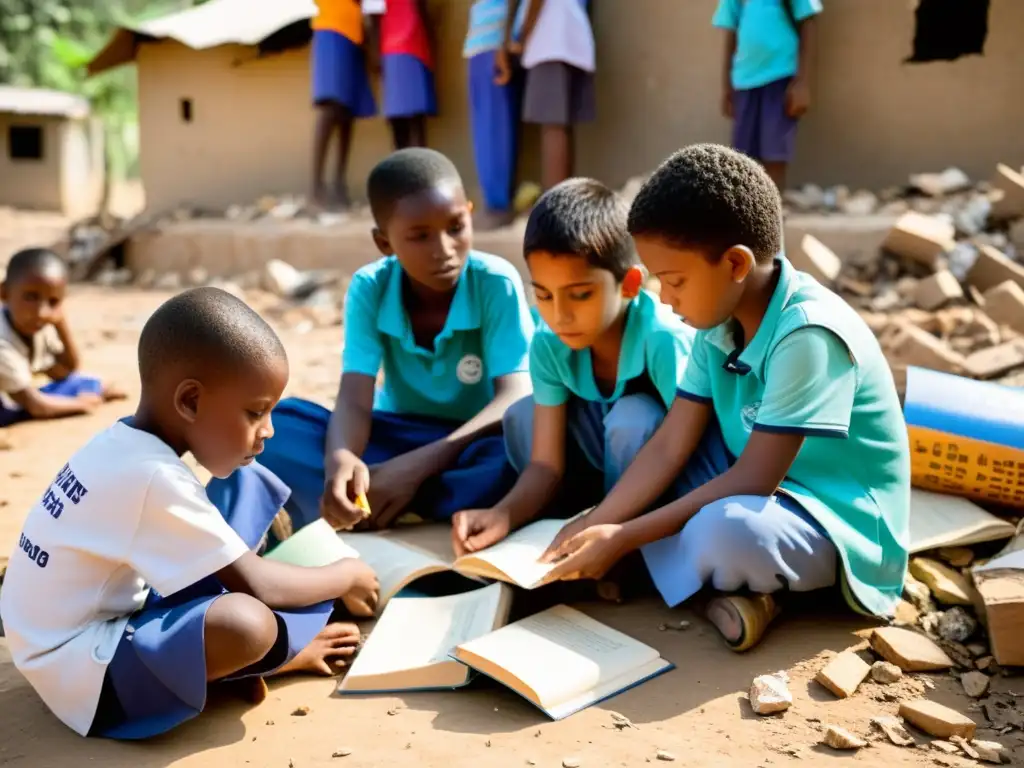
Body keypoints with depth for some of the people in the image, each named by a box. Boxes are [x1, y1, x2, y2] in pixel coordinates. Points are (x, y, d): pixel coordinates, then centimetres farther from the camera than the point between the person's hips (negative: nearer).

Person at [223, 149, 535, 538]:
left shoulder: (496, 282, -19)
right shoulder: (369, 288, -13)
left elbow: (516, 400, -27)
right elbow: (353, 400, -22)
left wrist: (416, 465, -39)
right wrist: (339, 459, -46)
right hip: (395, 440, 2)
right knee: (278, 424, -20)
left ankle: (362, 517, -29)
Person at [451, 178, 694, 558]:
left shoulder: (663, 339, -31)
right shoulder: (549, 345, -14)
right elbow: (545, 463, -15)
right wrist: (503, 514, -34)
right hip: (622, 470, 5)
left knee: (632, 418, -31)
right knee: (523, 416, -10)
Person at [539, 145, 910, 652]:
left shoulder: (808, 333, -28)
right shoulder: (721, 319, -4)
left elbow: (754, 480, -26)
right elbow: (669, 446, -4)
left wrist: (625, 538, -23)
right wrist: (595, 525, -14)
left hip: (841, 523, -8)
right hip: (765, 488, 8)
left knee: (725, 531, -39)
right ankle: (715, 579, -10)